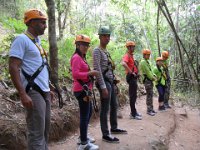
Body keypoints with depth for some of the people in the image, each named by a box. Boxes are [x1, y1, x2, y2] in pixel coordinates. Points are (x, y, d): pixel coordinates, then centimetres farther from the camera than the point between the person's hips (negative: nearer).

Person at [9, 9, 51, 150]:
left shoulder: (37, 40, 17)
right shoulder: (22, 39, -10)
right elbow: (13, 68, -17)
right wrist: (23, 94, -24)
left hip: (44, 91, 9)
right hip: (34, 92, -9)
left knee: (45, 130, 14)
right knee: (37, 133, -5)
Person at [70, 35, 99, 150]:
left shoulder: (82, 57, 17)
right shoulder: (76, 57, -13)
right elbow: (75, 74, -24)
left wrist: (91, 73, 8)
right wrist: (90, 73, -23)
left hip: (85, 89, 11)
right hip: (81, 90, -11)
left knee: (89, 113, 20)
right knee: (85, 115, -6)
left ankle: (84, 136, 33)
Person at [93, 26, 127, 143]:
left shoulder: (107, 51, 17)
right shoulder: (97, 51, -11)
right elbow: (97, 70, -19)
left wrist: (113, 81, 17)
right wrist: (103, 87, -23)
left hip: (111, 81, 9)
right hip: (104, 82, -9)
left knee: (114, 106, 17)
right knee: (105, 109, -4)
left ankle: (114, 128, 33)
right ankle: (105, 134, 4)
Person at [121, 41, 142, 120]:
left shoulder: (131, 55, 17)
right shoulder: (127, 55, -14)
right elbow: (123, 63, -35)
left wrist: (136, 72, 17)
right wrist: (131, 72, -27)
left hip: (134, 77, 10)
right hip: (131, 77, -10)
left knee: (133, 95, 15)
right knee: (133, 95, -6)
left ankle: (134, 111, 25)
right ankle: (133, 114, -1)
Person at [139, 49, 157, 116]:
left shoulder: (147, 62, 21)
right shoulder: (143, 62, -11)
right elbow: (147, 71, -16)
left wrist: (154, 76, 6)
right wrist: (152, 78, -10)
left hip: (150, 80, 10)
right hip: (147, 80, -10)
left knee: (150, 95, 11)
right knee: (149, 95, -11)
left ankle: (151, 109, 17)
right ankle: (149, 110, -9)